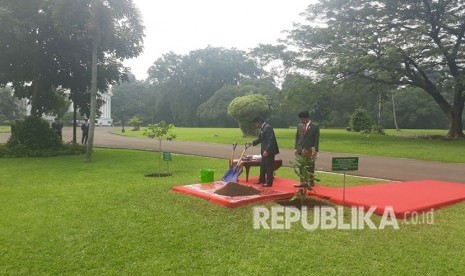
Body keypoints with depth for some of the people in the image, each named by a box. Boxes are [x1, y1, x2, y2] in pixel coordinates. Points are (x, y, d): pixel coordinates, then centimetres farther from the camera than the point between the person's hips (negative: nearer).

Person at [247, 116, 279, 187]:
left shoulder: (267, 127, -18)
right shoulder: (263, 128, 12)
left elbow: (271, 140, -24)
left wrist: (266, 151, -26)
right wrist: (252, 143, 17)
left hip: (269, 151, -10)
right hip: (265, 150, 10)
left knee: (269, 167, 0)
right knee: (262, 165, 18)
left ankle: (269, 182, 10)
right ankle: (262, 180, 32)